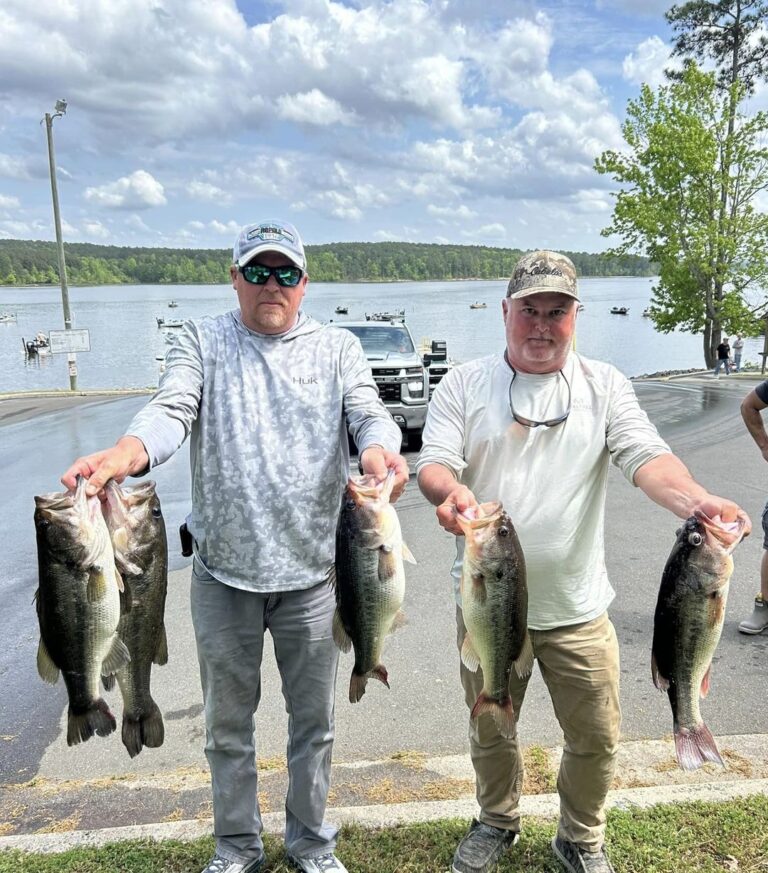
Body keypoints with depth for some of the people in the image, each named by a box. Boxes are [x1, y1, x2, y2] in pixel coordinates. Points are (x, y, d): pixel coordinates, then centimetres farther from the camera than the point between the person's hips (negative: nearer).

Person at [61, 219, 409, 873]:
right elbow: (171, 413, -13)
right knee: (227, 721, 15)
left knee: (314, 718, 14)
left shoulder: (337, 348, 5)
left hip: (312, 570, 0)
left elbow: (369, 412, -10)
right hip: (223, 572, 0)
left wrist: (379, 451, -34)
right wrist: (120, 457, -35)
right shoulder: (202, 343, 3)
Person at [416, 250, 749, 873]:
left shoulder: (605, 386, 0)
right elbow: (433, 465, -8)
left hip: (576, 605, 0)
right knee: (490, 729, 19)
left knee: (596, 738, 10)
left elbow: (647, 457, -13)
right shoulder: (464, 385, 0)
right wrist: (451, 489, -32)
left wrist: (695, 499, -33)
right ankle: (498, 822, 46)